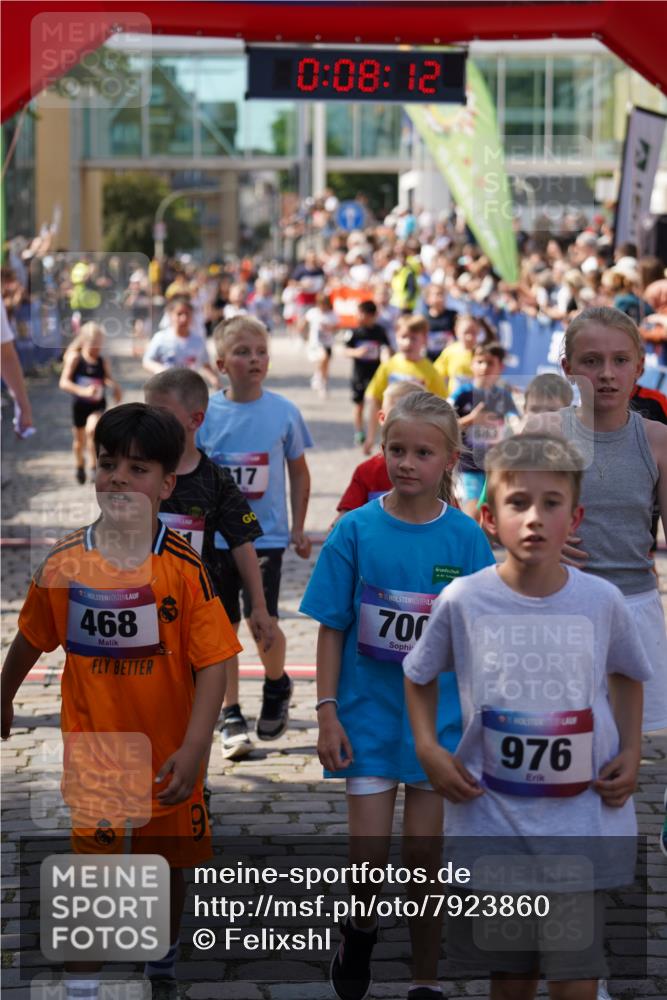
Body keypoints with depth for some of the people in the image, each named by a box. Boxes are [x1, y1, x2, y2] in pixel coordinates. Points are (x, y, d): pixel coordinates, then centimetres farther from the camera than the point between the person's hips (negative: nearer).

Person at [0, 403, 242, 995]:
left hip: (168, 750, 0)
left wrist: (194, 748, -23)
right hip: (92, 743, 0)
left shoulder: (184, 566, -15)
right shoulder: (64, 563, -8)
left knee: (170, 861, 18)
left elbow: (213, 662, -16)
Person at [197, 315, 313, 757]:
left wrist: (299, 528, 8)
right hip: (215, 536, 1)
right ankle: (232, 715, 21)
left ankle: (278, 686, 20)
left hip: (266, 536, -1)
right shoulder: (205, 413, -3)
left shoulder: (284, 411, -2)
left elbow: (298, 471, 8)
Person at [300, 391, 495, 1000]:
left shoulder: (465, 537, -5)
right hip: (369, 714, 0)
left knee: (424, 855, 7)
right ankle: (361, 930, 32)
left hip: (439, 715, 0)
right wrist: (327, 712, -7)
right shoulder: (357, 529, -6)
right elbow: (332, 628, -3)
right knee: (368, 855, -2)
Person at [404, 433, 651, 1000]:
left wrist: (631, 751, 3)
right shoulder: (463, 601, -8)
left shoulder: (602, 602, -5)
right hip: (492, 820, 0)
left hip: (583, 821, 0)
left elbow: (627, 673, 14)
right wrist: (428, 748, -3)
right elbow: (419, 675, 9)